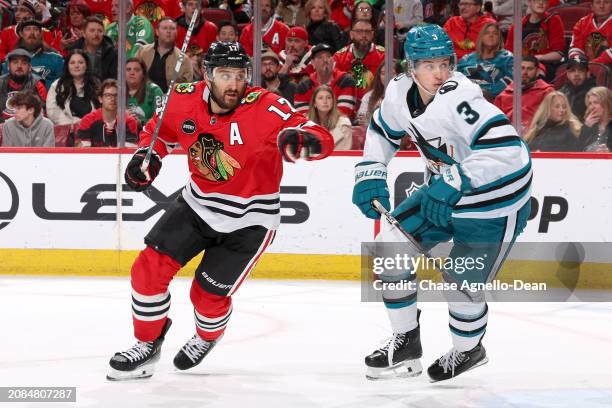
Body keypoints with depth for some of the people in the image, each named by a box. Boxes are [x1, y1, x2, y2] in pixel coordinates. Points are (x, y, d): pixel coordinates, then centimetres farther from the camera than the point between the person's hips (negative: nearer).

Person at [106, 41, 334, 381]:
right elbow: (161, 129, 12)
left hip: (248, 218, -4)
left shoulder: (265, 108, -26)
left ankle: (208, 338, 37)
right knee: (149, 269, -6)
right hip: (198, 204, 4)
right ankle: (148, 344, 16)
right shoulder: (185, 100, -11)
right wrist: (146, 155, -7)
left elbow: (323, 142, -32)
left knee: (208, 294, 0)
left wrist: (303, 140, -55)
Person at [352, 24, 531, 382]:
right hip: (444, 193, 8)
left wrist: (456, 182, -43)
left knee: (461, 282, -4)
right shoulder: (400, 93, -9)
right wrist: (370, 176, 4)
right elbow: (383, 131, 14)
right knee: (390, 245, 1)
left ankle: (469, 350, 30)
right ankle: (406, 344, 18)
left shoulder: (460, 98, -32)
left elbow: (506, 149, -42)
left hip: (496, 202, -7)